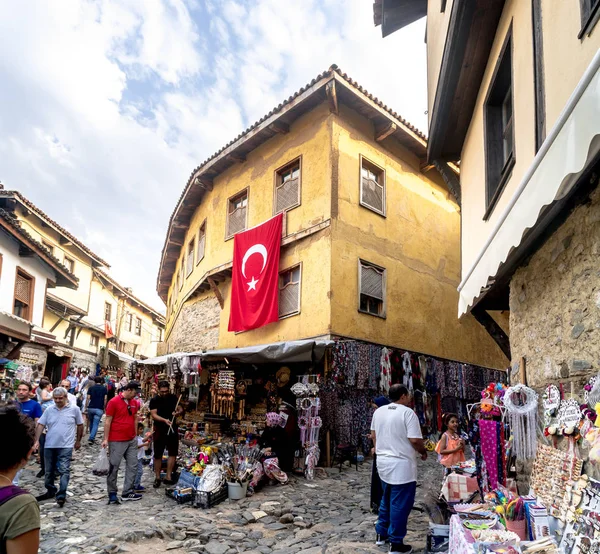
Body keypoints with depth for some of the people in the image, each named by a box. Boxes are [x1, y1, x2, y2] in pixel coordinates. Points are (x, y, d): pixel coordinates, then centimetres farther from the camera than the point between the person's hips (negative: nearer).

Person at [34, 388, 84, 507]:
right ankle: (51, 491, 35)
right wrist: (37, 440, -8)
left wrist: (78, 441, 7)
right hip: (49, 446, 4)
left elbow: (80, 425, 4)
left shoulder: (74, 409, -4)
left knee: (64, 471, -9)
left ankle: (61, 496, -6)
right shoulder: (49, 410, 4)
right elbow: (40, 425, 3)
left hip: (66, 446, -4)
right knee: (49, 471, 17)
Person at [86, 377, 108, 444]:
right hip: (99, 409, -2)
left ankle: (92, 437, 29)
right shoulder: (104, 388, 4)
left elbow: (88, 398, -2)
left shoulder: (91, 388, 6)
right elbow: (105, 399, 0)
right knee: (95, 424, -2)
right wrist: (104, 408, 9)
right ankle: (91, 438, -14)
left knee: (91, 423, 19)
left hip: (91, 408, 2)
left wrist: (86, 407, 4)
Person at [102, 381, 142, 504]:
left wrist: (136, 435, 14)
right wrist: (106, 439, -11)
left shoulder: (134, 402, 7)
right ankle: (112, 493, 17)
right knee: (114, 467, 4)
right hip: (117, 441, -7)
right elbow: (108, 421, -10)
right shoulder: (114, 402, -11)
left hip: (132, 440, 7)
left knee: (133, 466, 9)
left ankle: (127, 492, 18)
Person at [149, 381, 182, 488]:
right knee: (158, 455, 4)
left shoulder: (173, 398, 5)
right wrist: (165, 420, -30)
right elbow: (153, 414, -15)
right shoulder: (154, 400, -6)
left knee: (173, 453, 4)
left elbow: (181, 408, 14)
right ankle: (157, 477, 17)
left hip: (172, 428, 3)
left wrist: (178, 412, -11)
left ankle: (168, 476, 14)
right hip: (160, 429, -3)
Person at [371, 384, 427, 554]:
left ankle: (381, 534, 32)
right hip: (401, 465, -7)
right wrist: (423, 452, 0)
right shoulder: (407, 412, -15)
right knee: (399, 504, 3)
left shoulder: (378, 411, 6)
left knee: (386, 500, 22)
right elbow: (415, 440, -19)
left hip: (383, 462, 7)